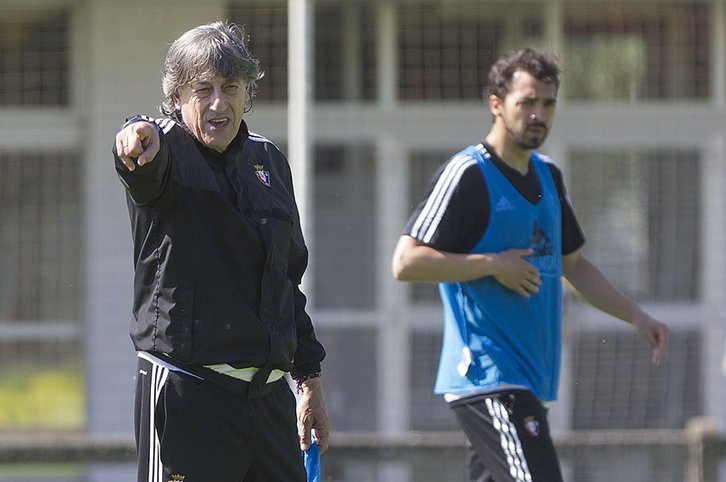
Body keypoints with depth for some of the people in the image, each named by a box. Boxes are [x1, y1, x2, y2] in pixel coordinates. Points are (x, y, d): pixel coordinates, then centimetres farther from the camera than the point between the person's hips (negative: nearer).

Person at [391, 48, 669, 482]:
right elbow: (406, 261, -16)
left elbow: (572, 263, 28)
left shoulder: (548, 176, 17)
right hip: (487, 378, -9)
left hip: (529, 378, 9)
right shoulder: (467, 174, -10)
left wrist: (636, 316, 18)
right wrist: (494, 264, -16)